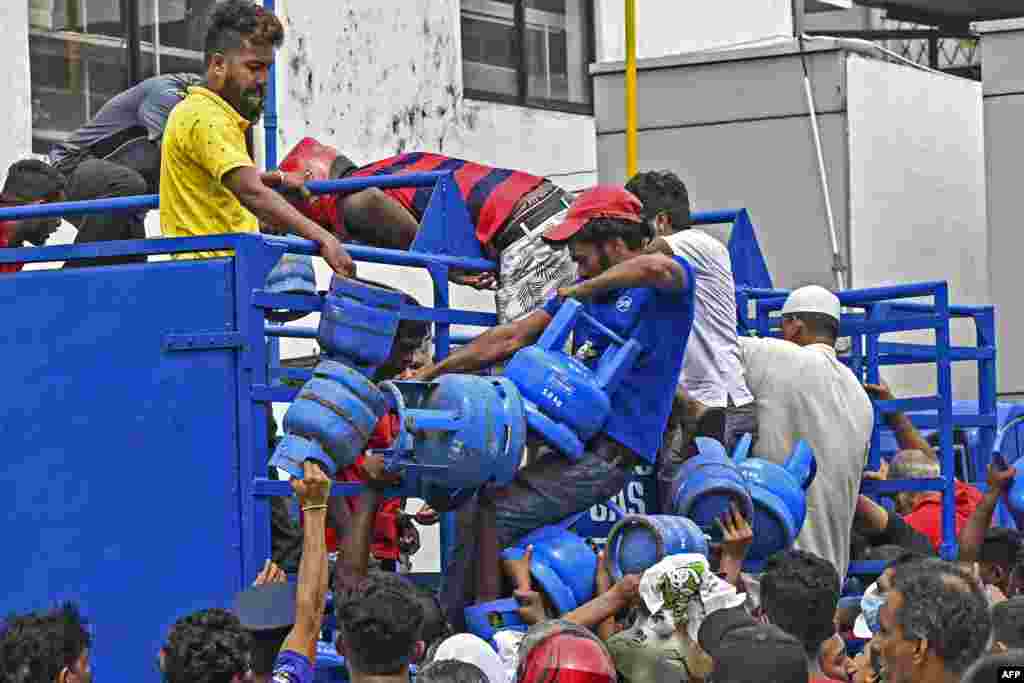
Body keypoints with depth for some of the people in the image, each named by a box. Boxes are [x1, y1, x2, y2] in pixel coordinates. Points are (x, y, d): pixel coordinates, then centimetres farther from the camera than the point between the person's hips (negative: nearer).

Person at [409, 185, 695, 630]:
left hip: (608, 455, -9)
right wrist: (429, 373, 18)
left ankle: (450, 631, -8)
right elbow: (512, 338, 20)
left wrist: (581, 291, -17)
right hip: (577, 441, 9)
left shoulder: (669, 285, -4)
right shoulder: (591, 289, 19)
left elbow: (655, 267, -31)